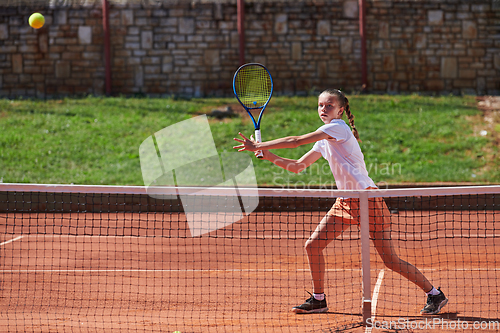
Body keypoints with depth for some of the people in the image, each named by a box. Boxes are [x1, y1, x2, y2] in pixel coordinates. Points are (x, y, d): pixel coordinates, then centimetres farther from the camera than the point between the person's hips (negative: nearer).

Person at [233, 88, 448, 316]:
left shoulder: (338, 127, -12)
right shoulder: (323, 141, 14)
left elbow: (295, 141, -16)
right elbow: (298, 166, 15)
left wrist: (259, 146, -13)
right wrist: (268, 155, 3)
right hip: (345, 201, 9)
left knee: (391, 261, -8)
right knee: (312, 246, 2)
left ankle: (435, 295, 5)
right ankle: (318, 299, 17)